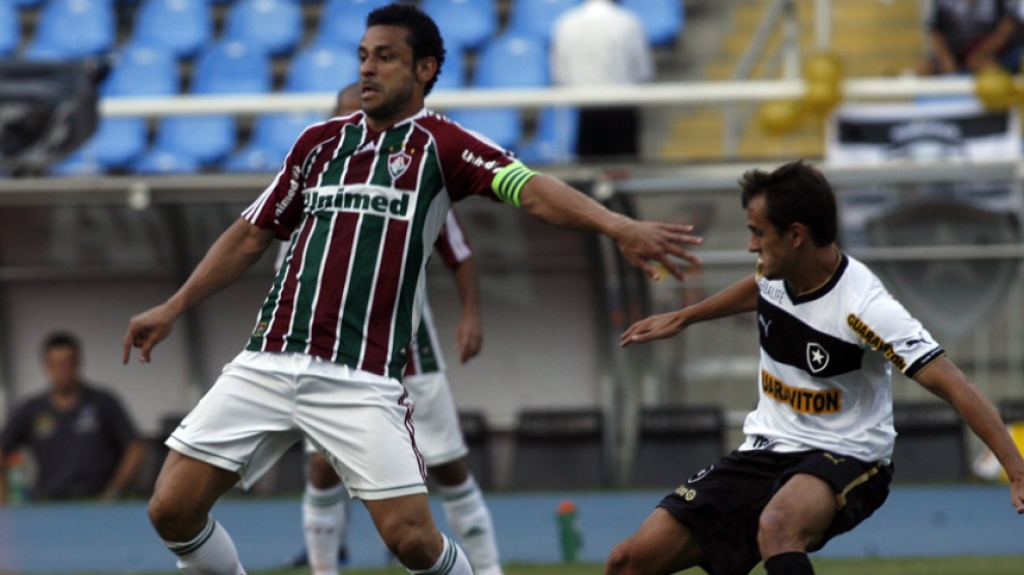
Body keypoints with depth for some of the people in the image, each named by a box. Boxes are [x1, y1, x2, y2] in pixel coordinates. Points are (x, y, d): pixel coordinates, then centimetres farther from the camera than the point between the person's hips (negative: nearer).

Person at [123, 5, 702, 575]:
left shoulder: (441, 144, 0)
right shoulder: (321, 141, 15)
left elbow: (532, 189, -15)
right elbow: (252, 234, 25)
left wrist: (619, 227, -31)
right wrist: (173, 309, 22)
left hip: (362, 378, -4)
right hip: (268, 363, 4)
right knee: (173, 509, -3)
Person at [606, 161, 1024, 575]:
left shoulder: (865, 308, -24)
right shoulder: (778, 269, -2)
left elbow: (953, 386, -28)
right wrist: (682, 318, 38)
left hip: (844, 460, -7)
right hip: (763, 453, 7)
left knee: (777, 526, -42)